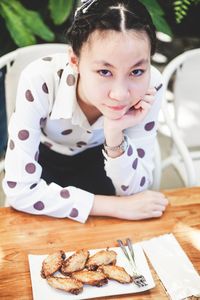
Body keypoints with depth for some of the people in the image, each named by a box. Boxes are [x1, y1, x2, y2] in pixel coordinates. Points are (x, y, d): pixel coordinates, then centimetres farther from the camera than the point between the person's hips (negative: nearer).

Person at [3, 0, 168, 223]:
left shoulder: (150, 84, -29)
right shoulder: (39, 81, -37)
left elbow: (133, 190, -22)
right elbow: (20, 189, -34)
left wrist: (114, 135, -41)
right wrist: (116, 207, -35)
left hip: (97, 160, 2)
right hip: (44, 160, -2)